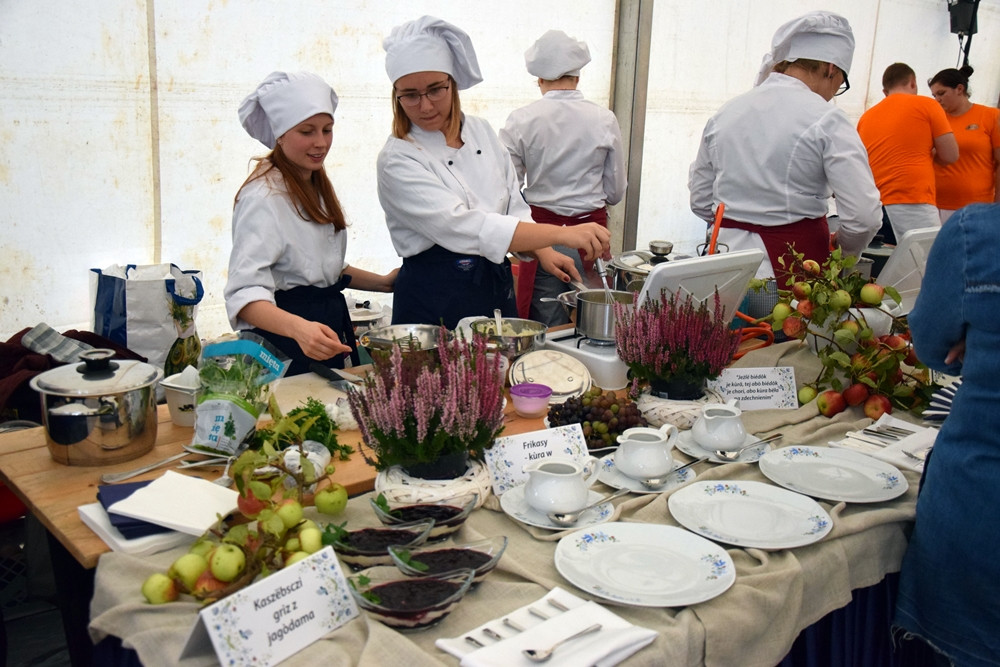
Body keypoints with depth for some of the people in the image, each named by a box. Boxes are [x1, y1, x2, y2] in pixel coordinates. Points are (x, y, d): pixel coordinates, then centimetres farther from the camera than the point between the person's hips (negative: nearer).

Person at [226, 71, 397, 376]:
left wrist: (383, 282, 15)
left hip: (329, 329, 8)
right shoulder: (263, 197, -17)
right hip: (283, 342, -8)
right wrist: (299, 328, -44)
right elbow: (244, 293, -28)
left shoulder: (317, 186, 11)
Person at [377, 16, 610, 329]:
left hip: (497, 285, 6)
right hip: (435, 301, -5)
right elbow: (459, 227, -27)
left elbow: (514, 207, 10)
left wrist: (543, 253, -9)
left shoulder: (481, 131, 3)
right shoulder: (398, 160, -15)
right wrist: (562, 234, -32)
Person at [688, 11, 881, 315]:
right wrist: (840, 247, 6)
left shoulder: (725, 113, 8)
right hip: (793, 268, -5)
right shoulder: (826, 119, -8)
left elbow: (700, 201, 14)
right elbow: (864, 216, -13)